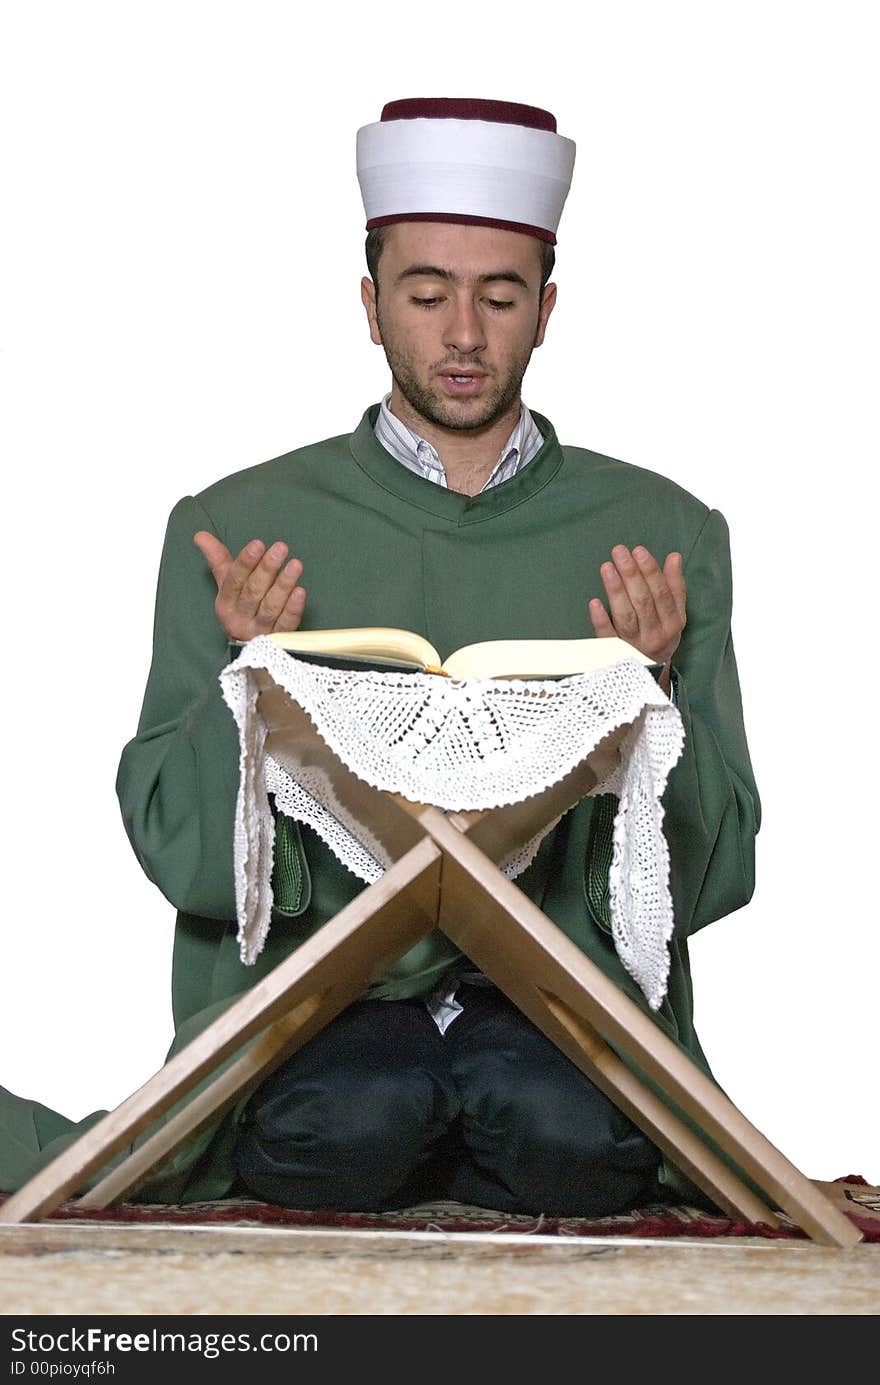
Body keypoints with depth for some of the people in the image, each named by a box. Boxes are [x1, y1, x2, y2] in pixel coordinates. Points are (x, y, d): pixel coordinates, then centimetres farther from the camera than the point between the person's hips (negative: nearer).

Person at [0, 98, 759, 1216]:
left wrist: (649, 697, -10)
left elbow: (710, 879, 7)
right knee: (354, 1116, -34)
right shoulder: (233, 532, 8)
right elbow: (183, 862, 4)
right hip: (318, 990, -1)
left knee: (571, 1129, -32)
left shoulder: (665, 536, 10)